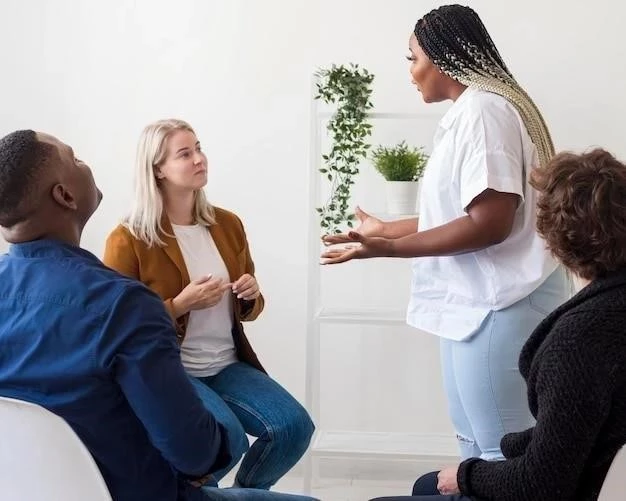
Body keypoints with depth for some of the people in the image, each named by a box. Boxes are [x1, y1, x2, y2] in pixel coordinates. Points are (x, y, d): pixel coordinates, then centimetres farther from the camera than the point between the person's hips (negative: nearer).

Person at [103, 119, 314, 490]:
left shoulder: (228, 224, 8)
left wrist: (251, 296, -5)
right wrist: (180, 305, -20)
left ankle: (246, 492, 16)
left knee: (295, 426, -14)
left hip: (228, 364, 6)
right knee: (229, 439, -28)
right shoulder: (128, 240, -10)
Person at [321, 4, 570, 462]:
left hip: (499, 304, -10)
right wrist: (385, 229, 26)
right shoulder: (468, 111, 13)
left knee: (503, 451, -1)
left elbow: (489, 223, -23)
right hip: (476, 303, 10)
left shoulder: (482, 108, -17)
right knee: (474, 441, 19)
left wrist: (388, 249, -20)